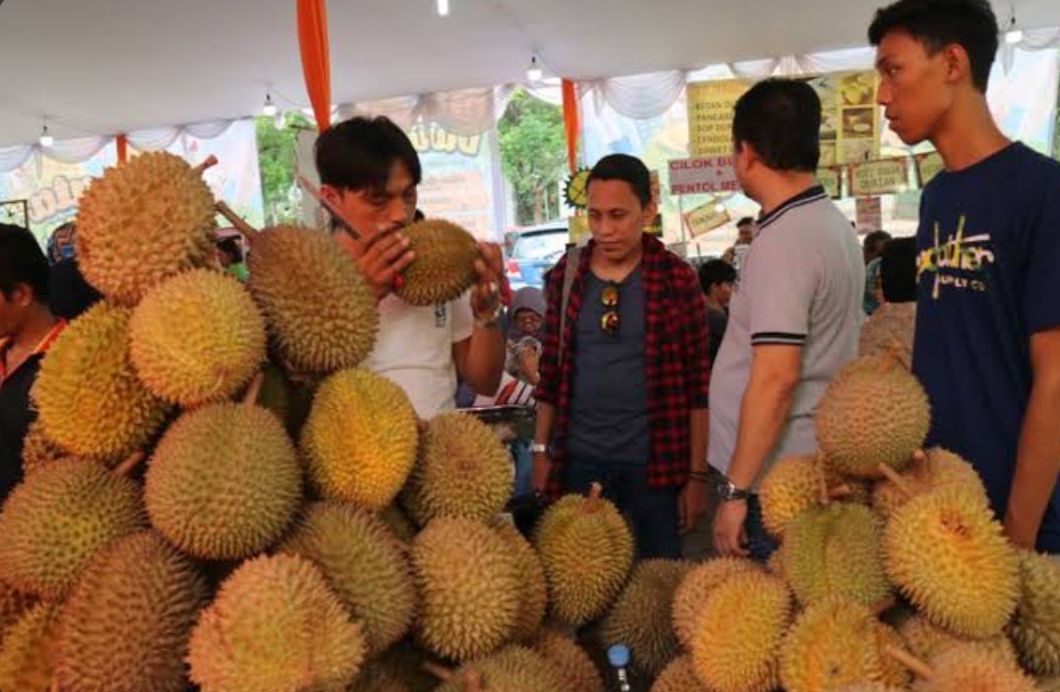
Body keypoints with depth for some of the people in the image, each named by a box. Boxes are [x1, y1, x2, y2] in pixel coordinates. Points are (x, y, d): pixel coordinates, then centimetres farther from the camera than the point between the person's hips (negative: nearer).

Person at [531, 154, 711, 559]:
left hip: (654, 460, -2)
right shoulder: (566, 275, 3)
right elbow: (550, 370, 9)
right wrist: (541, 449, 7)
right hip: (578, 459, 3)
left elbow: (699, 384, -5)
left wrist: (697, 473, -6)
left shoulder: (678, 279, -6)